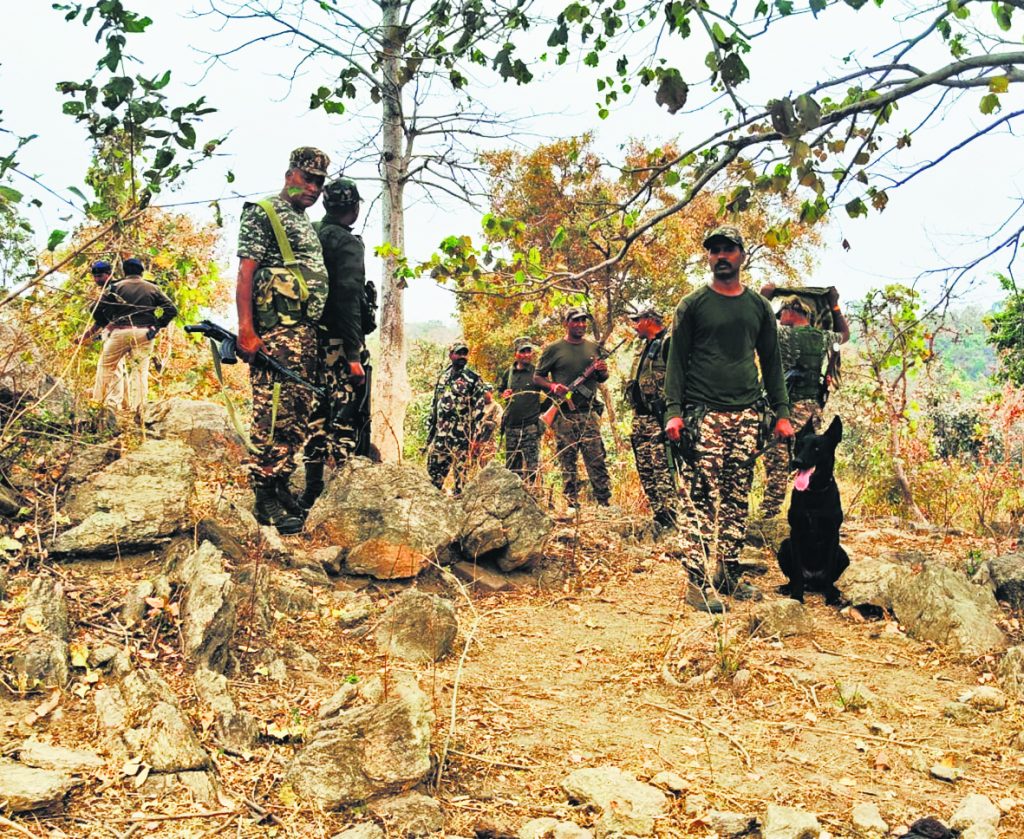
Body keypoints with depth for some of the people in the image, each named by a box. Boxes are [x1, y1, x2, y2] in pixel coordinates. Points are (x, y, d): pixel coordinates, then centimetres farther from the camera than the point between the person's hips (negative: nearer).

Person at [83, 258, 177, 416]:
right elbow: (171, 309, 4)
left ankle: (100, 402, 8)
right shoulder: (152, 288, 11)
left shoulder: (115, 287, 5)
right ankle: (136, 408, 0)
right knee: (140, 370, 3)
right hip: (144, 334, 2)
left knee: (106, 366, 11)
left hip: (120, 332, -2)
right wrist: (157, 326, 8)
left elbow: (98, 312, 0)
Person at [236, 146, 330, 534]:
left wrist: (314, 332, 20)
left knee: (298, 416, 9)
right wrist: (245, 328, -19)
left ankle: (281, 486, 17)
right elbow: (246, 272, -9)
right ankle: (265, 498, -6)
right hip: (274, 331, -9)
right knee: (273, 413, -10)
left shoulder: (307, 227, 25)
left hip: (305, 332, 9)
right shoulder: (262, 213, 0)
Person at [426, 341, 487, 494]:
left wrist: (475, 435, -12)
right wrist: (429, 430, 15)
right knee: (434, 468, 7)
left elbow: (479, 409, -6)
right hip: (440, 434, 5)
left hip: (461, 435, -5)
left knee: (460, 470, -2)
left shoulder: (473, 378, -2)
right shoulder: (442, 377, 14)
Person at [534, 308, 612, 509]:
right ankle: (572, 505, 6)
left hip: (588, 412, 2)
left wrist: (603, 370, -2)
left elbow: (601, 379, 22)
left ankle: (605, 503, -2)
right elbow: (537, 377, 7)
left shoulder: (593, 348, 13)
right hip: (563, 414, -2)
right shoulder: (553, 349, 4)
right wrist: (553, 386, -13)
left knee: (596, 460, -5)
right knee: (567, 463, 1)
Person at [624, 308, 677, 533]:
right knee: (645, 470, 9)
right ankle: (659, 513, 14)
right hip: (640, 416, 10)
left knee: (661, 468, -13)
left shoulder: (667, 344, -8)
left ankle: (667, 518, -12)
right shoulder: (643, 347, 21)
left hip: (657, 417, -10)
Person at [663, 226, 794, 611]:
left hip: (746, 415, 4)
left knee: (737, 500, 7)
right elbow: (676, 359, 0)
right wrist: (673, 411, -10)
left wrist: (782, 412, 10)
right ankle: (696, 583, -8)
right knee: (700, 499, -9)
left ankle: (729, 574, 15)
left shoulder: (759, 306, 14)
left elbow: (771, 362, 17)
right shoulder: (692, 304, 4)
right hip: (703, 414, -4)